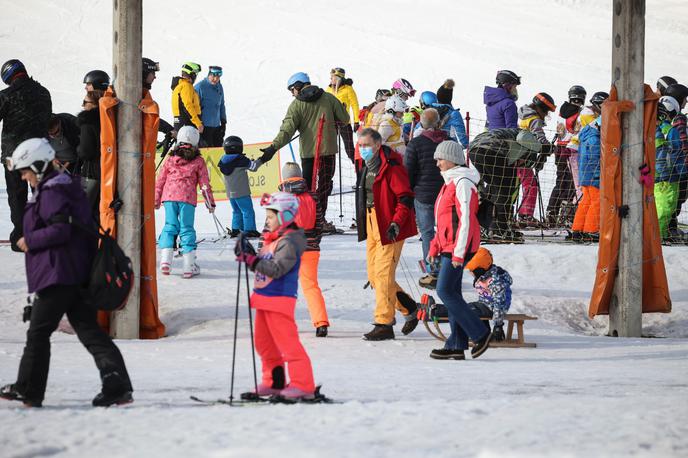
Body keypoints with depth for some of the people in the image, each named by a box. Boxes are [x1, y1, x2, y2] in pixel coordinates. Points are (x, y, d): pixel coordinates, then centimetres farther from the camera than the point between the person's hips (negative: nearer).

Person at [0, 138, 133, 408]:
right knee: (88, 328, 5)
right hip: (80, 274, 10)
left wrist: (30, 241, -10)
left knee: (38, 332, 2)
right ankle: (117, 384, -7)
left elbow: (61, 230, -23)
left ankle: (28, 390, 9)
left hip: (58, 275, -10)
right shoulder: (68, 187, 17)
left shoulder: (51, 193, -14)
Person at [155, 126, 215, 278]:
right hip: (187, 198, -2)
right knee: (187, 228, 1)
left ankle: (165, 258, -5)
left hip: (169, 197, 2)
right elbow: (204, 183, 7)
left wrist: (156, 200, 24)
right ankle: (189, 265, 0)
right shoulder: (198, 162, 5)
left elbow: (160, 181, 16)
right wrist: (210, 202, 14)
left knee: (170, 226, 10)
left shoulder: (170, 160, 13)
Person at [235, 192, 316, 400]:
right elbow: (263, 265, 17)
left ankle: (303, 385, -9)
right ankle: (274, 382, 26)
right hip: (265, 298, 10)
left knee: (287, 342, -11)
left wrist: (252, 260, -31)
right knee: (263, 342, 16)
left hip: (279, 299, -10)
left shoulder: (288, 242, -17)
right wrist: (248, 255, 0)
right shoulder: (272, 239, 14)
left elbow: (276, 269, -27)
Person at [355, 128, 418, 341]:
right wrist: (364, 225, 24)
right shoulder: (368, 167, 13)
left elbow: (405, 198, -17)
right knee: (374, 276, 10)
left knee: (383, 275, -9)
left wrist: (396, 224, -26)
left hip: (390, 228, -9)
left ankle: (384, 324, -4)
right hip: (372, 225, 9)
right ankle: (409, 310, 25)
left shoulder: (391, 167, -15)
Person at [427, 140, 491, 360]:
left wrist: (459, 253, -22)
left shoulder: (462, 183, -13)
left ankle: (480, 334, -7)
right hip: (448, 247, 10)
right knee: (451, 293, 7)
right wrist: (435, 247, 20)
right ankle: (456, 346, 8)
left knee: (445, 291, -12)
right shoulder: (450, 182, 19)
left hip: (458, 247, -10)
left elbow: (466, 220, -19)